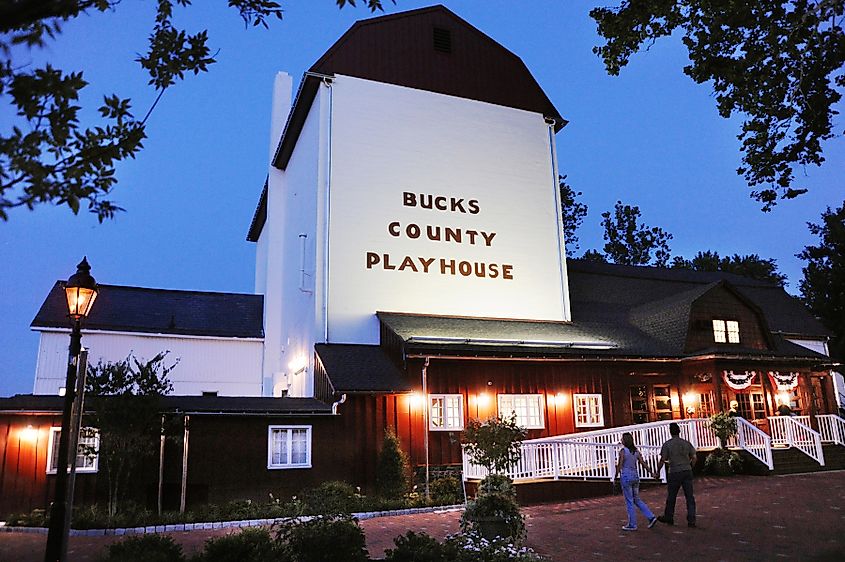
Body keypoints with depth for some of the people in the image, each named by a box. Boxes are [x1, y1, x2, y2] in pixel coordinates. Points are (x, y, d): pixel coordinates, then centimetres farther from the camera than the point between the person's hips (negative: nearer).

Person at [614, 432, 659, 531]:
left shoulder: (623, 451, -13)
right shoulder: (636, 451, 5)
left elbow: (619, 466, -14)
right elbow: (643, 463, 4)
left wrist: (616, 476, -2)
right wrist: (652, 473, 13)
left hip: (626, 477, -7)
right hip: (635, 476, 7)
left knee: (629, 502, 3)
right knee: (637, 500, 19)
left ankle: (632, 525, 9)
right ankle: (651, 517, 10)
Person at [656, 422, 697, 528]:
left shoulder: (667, 444, -7)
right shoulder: (687, 443, 4)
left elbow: (662, 460, -7)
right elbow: (694, 458, 6)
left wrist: (658, 471, 6)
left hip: (674, 473, -3)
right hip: (687, 472, 3)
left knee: (671, 496, 11)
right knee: (690, 497, 6)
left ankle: (668, 518, 24)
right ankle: (691, 520, 3)